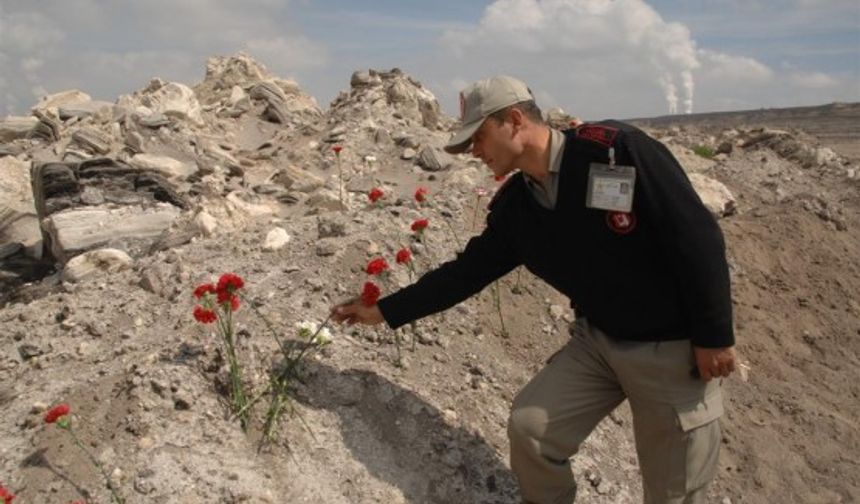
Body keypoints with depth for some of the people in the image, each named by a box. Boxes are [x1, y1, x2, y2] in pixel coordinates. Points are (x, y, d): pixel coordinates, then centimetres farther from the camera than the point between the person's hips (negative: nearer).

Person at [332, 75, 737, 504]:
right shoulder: (513, 208, -2)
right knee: (530, 426, -1)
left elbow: (696, 236, -20)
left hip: (672, 346, -5)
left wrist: (713, 336, -16)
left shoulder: (615, 149, -22)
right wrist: (384, 311, 7)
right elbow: (466, 271, 7)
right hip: (597, 339, 5)